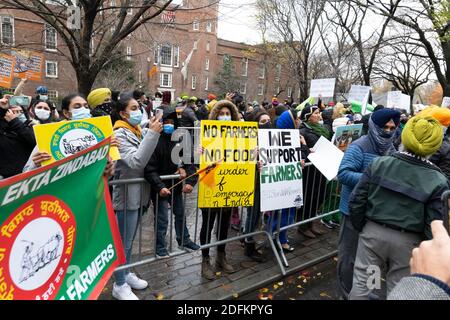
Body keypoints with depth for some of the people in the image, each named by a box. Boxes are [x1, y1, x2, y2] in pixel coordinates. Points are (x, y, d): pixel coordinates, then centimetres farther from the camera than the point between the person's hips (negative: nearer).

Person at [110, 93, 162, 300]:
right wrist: (153, 133, -31)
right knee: (123, 242, 4)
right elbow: (136, 161, -31)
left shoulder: (135, 131, 9)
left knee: (129, 240, 21)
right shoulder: (120, 134, -16)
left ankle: (126, 274, 37)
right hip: (126, 195, -9)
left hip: (136, 194, 9)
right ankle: (119, 285, 20)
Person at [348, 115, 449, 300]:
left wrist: (359, 227, 7)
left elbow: (356, 200, -9)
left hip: (373, 232, 1)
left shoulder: (379, 163, -11)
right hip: (408, 242, 0)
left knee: (361, 282, 16)